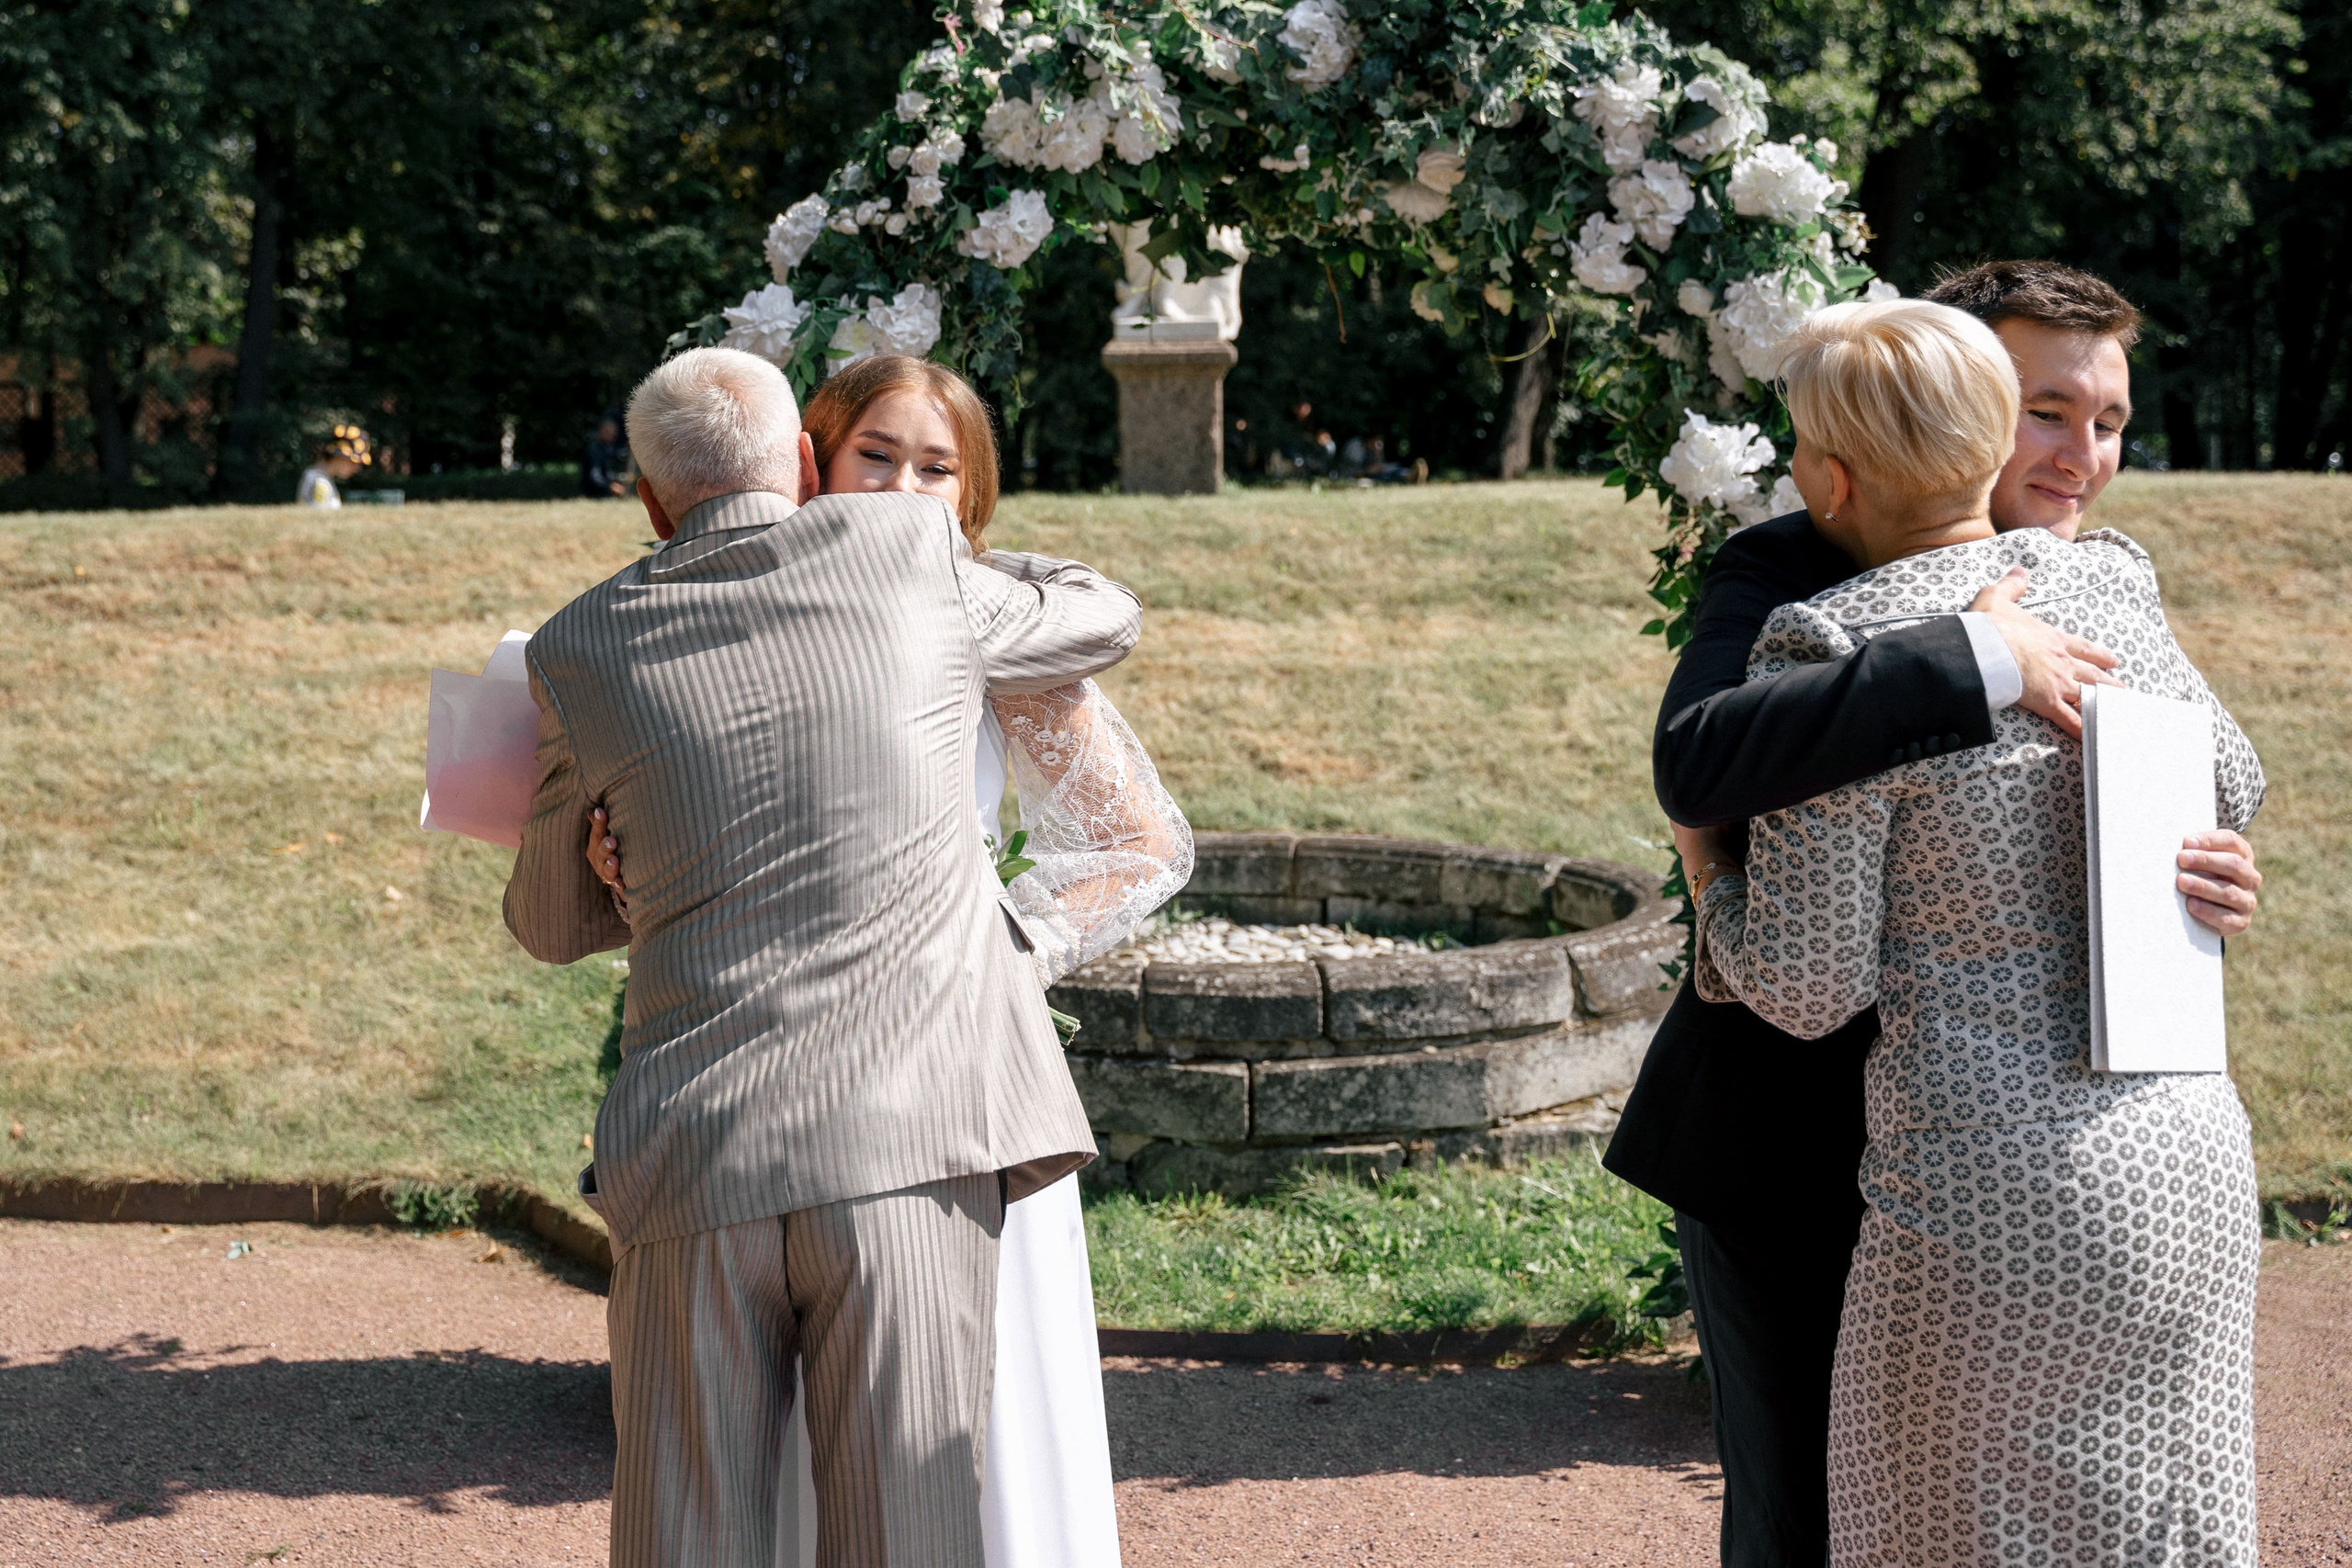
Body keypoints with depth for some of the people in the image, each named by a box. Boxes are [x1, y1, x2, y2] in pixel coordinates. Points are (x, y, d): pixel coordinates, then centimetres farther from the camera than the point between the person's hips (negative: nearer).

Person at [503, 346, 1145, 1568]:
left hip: (694, 1167, 1)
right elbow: (1104, 619, 25)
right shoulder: (909, 557, 5)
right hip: (907, 1148, -1)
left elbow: (547, 924, 23)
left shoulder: (580, 652, 8)